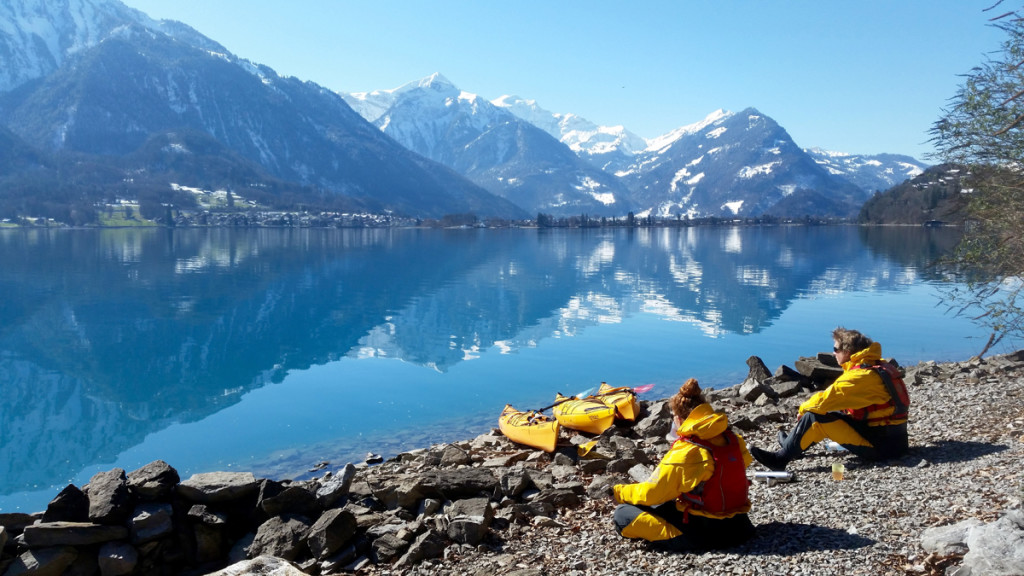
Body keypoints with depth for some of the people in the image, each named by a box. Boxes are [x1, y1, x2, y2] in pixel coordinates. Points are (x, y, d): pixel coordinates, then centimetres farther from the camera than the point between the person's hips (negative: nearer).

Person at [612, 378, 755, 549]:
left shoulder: (685, 452, -21)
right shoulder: (733, 439, -2)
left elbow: (652, 493, -16)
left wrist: (618, 492, 1)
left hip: (704, 533, -8)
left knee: (622, 514, -8)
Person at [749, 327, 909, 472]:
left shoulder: (860, 376, -21)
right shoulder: (875, 365, 9)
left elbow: (824, 400, -22)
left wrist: (803, 409, -3)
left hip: (881, 446, -10)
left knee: (815, 417, -14)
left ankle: (781, 458, -5)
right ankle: (791, 444, 24)